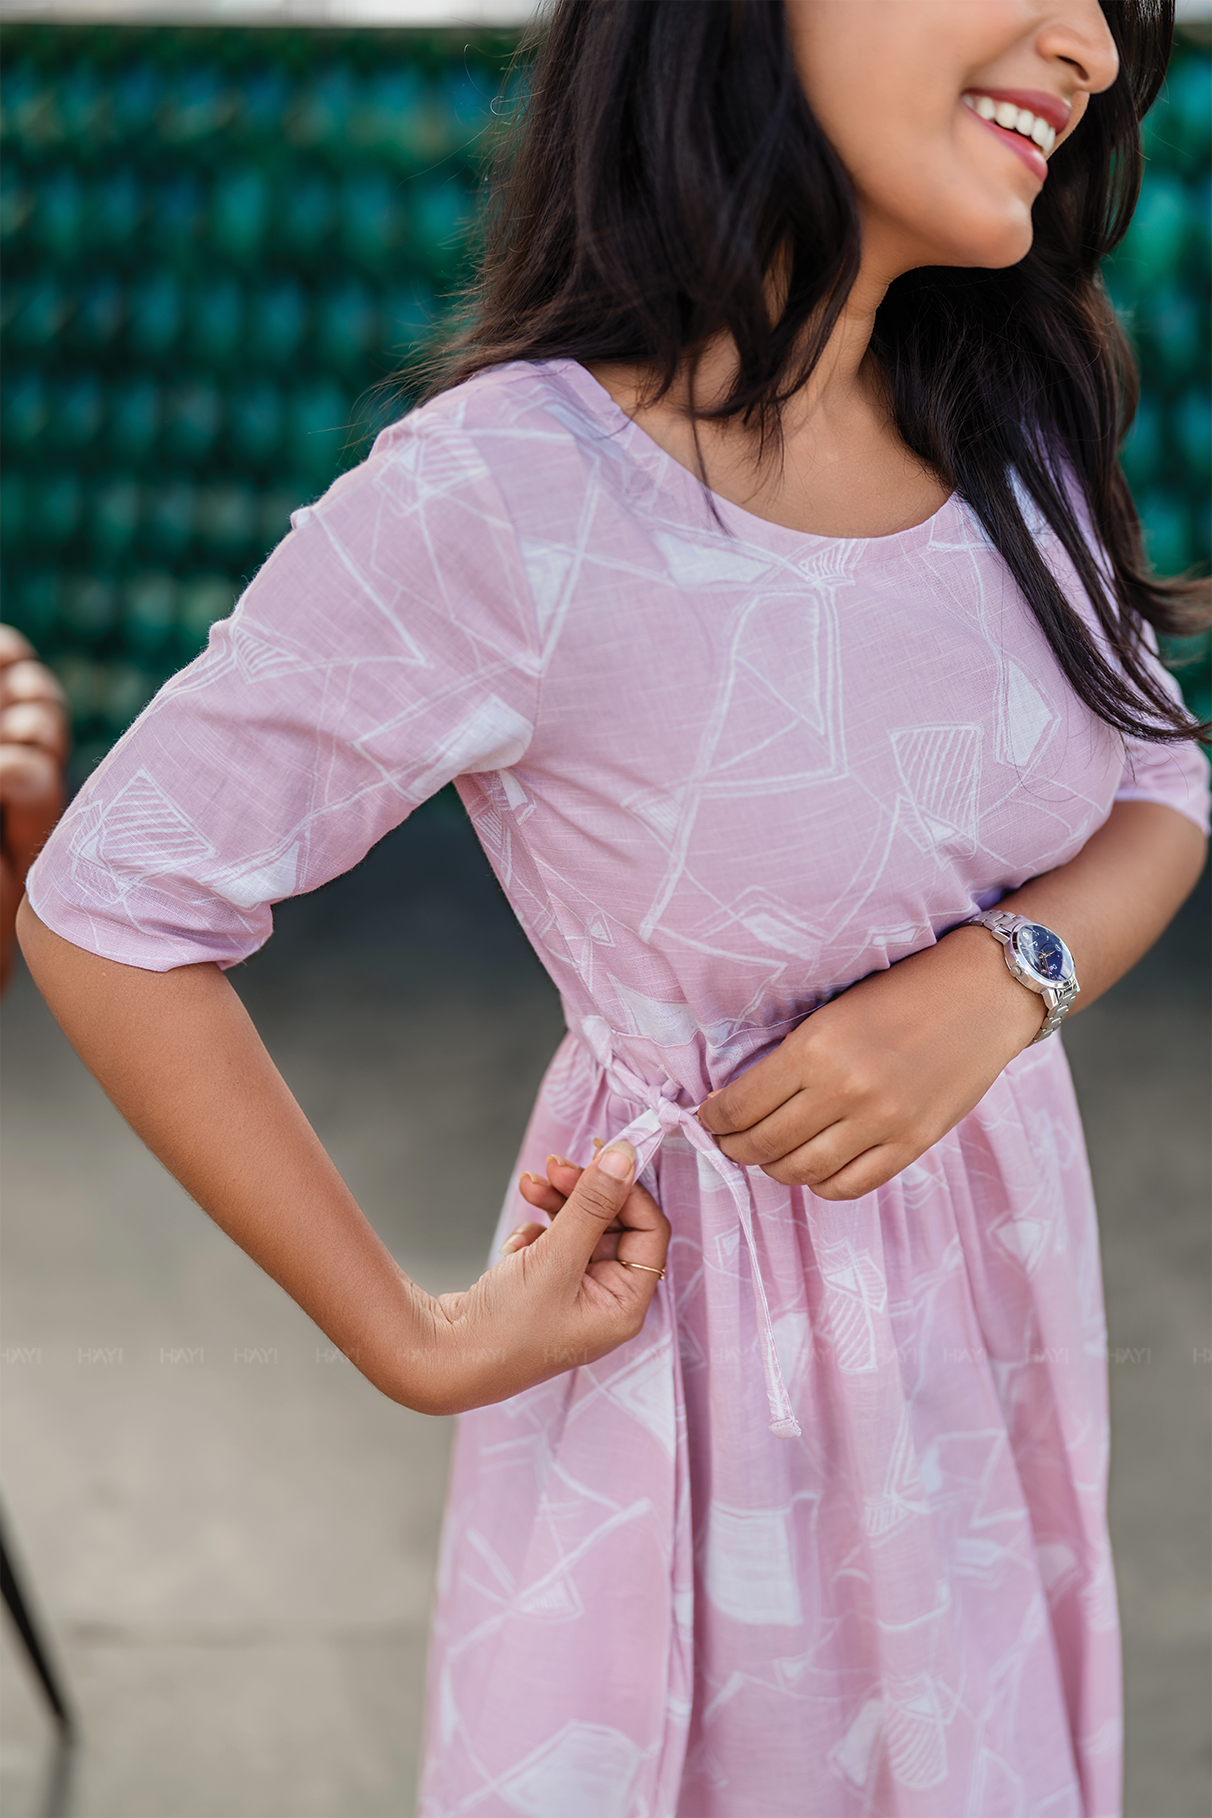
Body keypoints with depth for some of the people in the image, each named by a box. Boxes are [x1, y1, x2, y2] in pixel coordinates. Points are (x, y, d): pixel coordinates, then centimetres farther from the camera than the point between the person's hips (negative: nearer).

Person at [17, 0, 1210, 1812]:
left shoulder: (1011, 423, -6)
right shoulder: (502, 501, -26)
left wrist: (1004, 976, -17)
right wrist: (416, 1348, -14)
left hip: (1006, 1267, 6)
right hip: (703, 1335, -6)